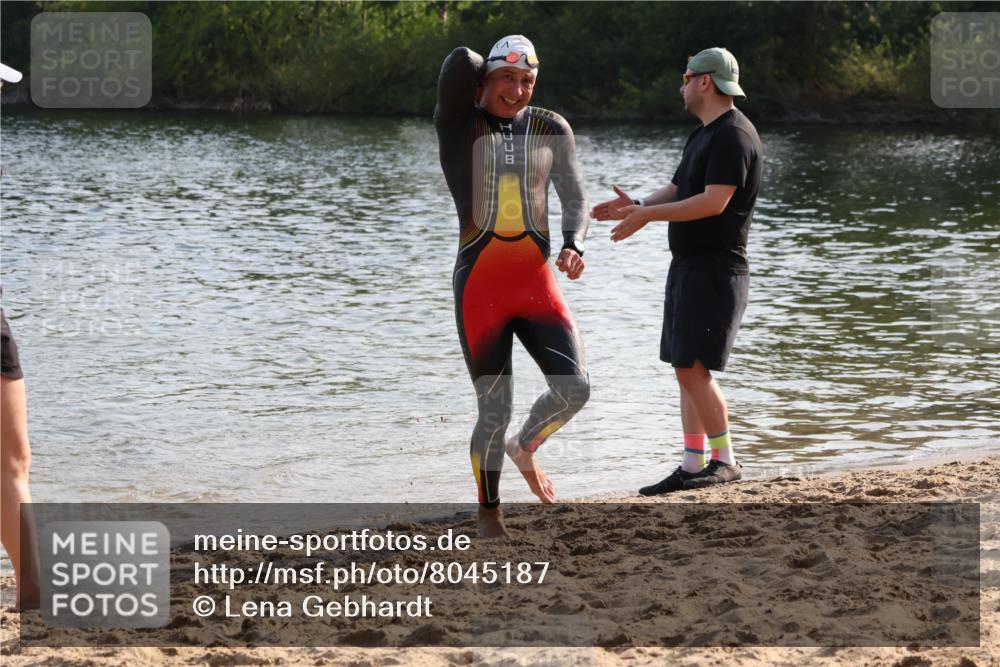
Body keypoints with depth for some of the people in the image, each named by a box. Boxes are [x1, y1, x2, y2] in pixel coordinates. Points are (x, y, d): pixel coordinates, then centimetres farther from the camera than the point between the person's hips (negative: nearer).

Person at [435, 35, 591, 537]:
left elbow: (575, 199, 8)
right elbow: (461, 62, -18)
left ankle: (524, 448, 24)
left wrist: (573, 245, -10)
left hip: (536, 283, 3)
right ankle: (488, 515, 17)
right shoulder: (458, 123, -2)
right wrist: (487, 96, 2)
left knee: (575, 388, -8)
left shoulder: (551, 129, 8)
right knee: (494, 411, -2)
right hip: (480, 287, -3)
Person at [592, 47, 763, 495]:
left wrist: (648, 215, -20)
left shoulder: (734, 135, -14)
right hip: (688, 266, 10)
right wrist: (637, 207, 2)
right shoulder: (703, 135, 19)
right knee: (688, 370, 9)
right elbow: (676, 191, 21)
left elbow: (714, 202, -23)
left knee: (692, 368, -13)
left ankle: (726, 461, -7)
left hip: (714, 270, -10)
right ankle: (692, 467, 11)